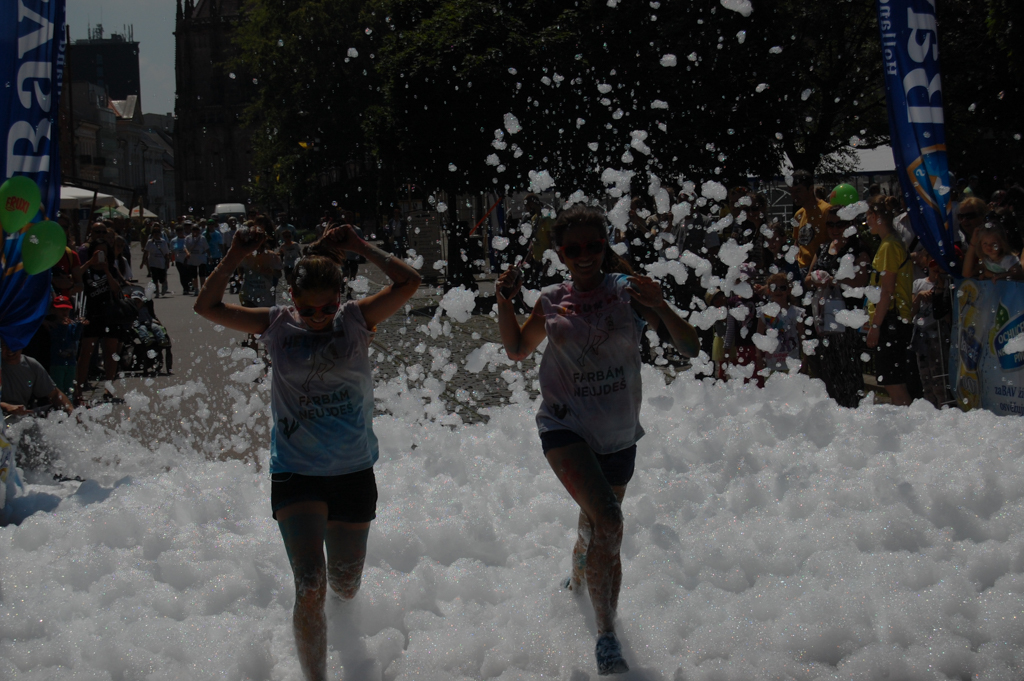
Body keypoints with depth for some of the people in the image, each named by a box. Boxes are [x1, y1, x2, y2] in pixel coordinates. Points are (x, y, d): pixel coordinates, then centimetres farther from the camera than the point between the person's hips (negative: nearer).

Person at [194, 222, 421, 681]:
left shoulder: (357, 321, -3)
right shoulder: (277, 326, -2)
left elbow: (409, 283, -12)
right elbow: (208, 306, -4)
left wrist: (360, 249, -10)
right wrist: (236, 257, -12)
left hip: (353, 473, 2)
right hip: (295, 473, -1)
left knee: (345, 588, 17)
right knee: (309, 587, -17)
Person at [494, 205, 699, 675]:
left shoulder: (628, 292, -5)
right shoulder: (551, 302, 1)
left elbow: (690, 349, -8)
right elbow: (517, 350, 18)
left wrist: (660, 308, -26)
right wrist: (506, 301, 1)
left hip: (618, 434, 2)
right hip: (566, 425, -1)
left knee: (598, 530, 18)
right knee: (606, 522, -25)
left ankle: (578, 581, 53)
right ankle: (606, 637, -18)